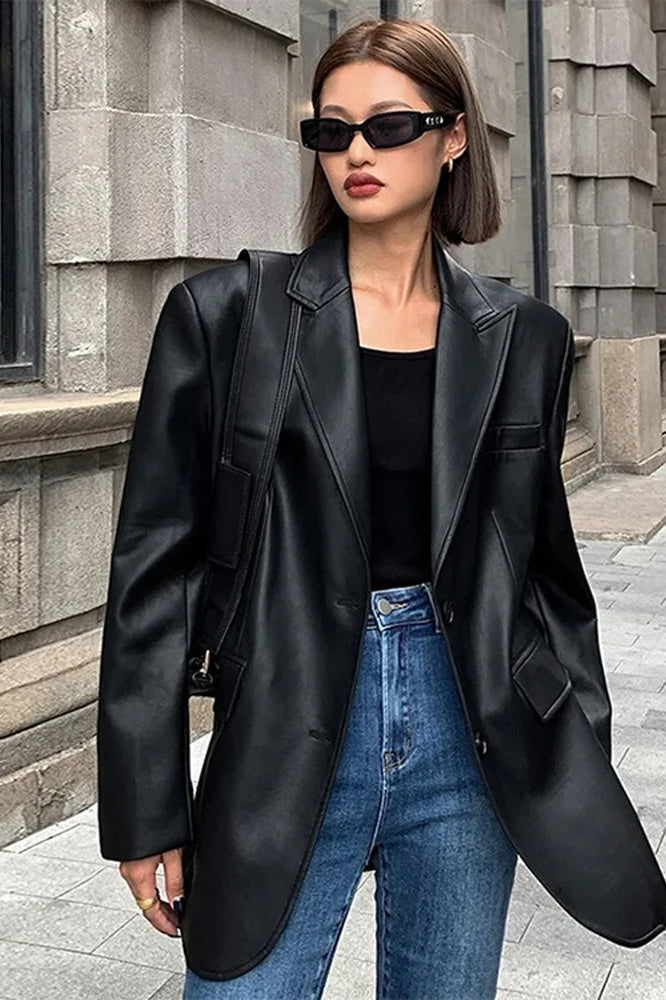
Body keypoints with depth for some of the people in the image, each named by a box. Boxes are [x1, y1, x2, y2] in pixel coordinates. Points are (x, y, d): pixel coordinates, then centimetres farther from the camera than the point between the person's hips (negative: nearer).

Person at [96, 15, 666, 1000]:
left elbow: (548, 561, 12)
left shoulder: (523, 337, 5)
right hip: (286, 744, -2)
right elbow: (156, 563, -3)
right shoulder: (224, 315, -3)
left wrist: (582, 770, 11)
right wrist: (146, 809, -5)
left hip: (470, 739, 3)